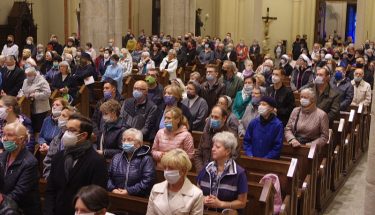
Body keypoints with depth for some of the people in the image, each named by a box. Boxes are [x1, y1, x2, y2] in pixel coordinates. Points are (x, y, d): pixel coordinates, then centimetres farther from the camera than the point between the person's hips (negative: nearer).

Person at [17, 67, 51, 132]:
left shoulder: (42, 81, -10)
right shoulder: (26, 81, 15)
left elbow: (47, 93, -19)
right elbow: (22, 90, 22)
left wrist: (35, 95, -20)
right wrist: (20, 95, -1)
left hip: (40, 109, -7)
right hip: (29, 109, 7)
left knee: (39, 128, -7)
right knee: (32, 127, 9)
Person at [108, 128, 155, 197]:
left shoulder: (146, 160, 3)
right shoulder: (116, 158, 22)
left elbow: (147, 181, -9)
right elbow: (108, 175, 14)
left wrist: (129, 191, -13)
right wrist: (112, 189, -4)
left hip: (136, 198, -5)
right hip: (115, 196, 5)